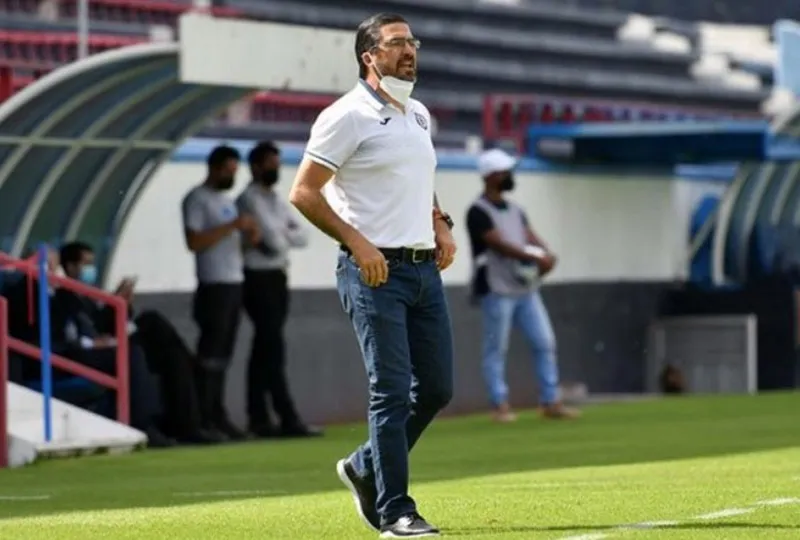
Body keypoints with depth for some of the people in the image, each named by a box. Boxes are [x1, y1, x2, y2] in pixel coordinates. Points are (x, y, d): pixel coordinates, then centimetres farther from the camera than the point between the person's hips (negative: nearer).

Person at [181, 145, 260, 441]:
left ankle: (217, 415, 10)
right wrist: (232, 226, -19)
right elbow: (194, 241, -16)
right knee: (210, 353, -9)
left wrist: (249, 235, 4)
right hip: (214, 285, -9)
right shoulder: (197, 199, -6)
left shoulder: (227, 200, 21)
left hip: (234, 283, 9)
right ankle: (204, 418, -9)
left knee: (223, 355, 8)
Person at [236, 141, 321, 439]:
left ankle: (258, 419, 12)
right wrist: (285, 237, 4)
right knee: (272, 350, -11)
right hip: (259, 279, -9)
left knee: (264, 350, 9)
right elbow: (273, 239, -17)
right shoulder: (249, 200, -9)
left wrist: (282, 235, -7)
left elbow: (302, 237, 11)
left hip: (278, 279, 9)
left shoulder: (277, 201, 18)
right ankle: (288, 419, -15)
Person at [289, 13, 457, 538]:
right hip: (375, 271, -8)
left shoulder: (419, 115, 16)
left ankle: (366, 468, 27)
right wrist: (356, 242, -17)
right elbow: (304, 192, -11)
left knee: (437, 388, 8)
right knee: (393, 390, -9)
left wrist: (441, 225, 13)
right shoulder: (348, 116, -8)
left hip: (425, 267, 8)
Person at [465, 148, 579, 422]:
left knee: (545, 343, 5)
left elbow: (531, 238, 8)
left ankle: (550, 402, 10)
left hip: (525, 288, 8)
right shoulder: (479, 212, -8)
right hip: (497, 290, -8)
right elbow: (500, 244, -18)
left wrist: (546, 255, -14)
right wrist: (536, 258, -24)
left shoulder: (514, 210, 18)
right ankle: (500, 405, 1)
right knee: (496, 349, -3)